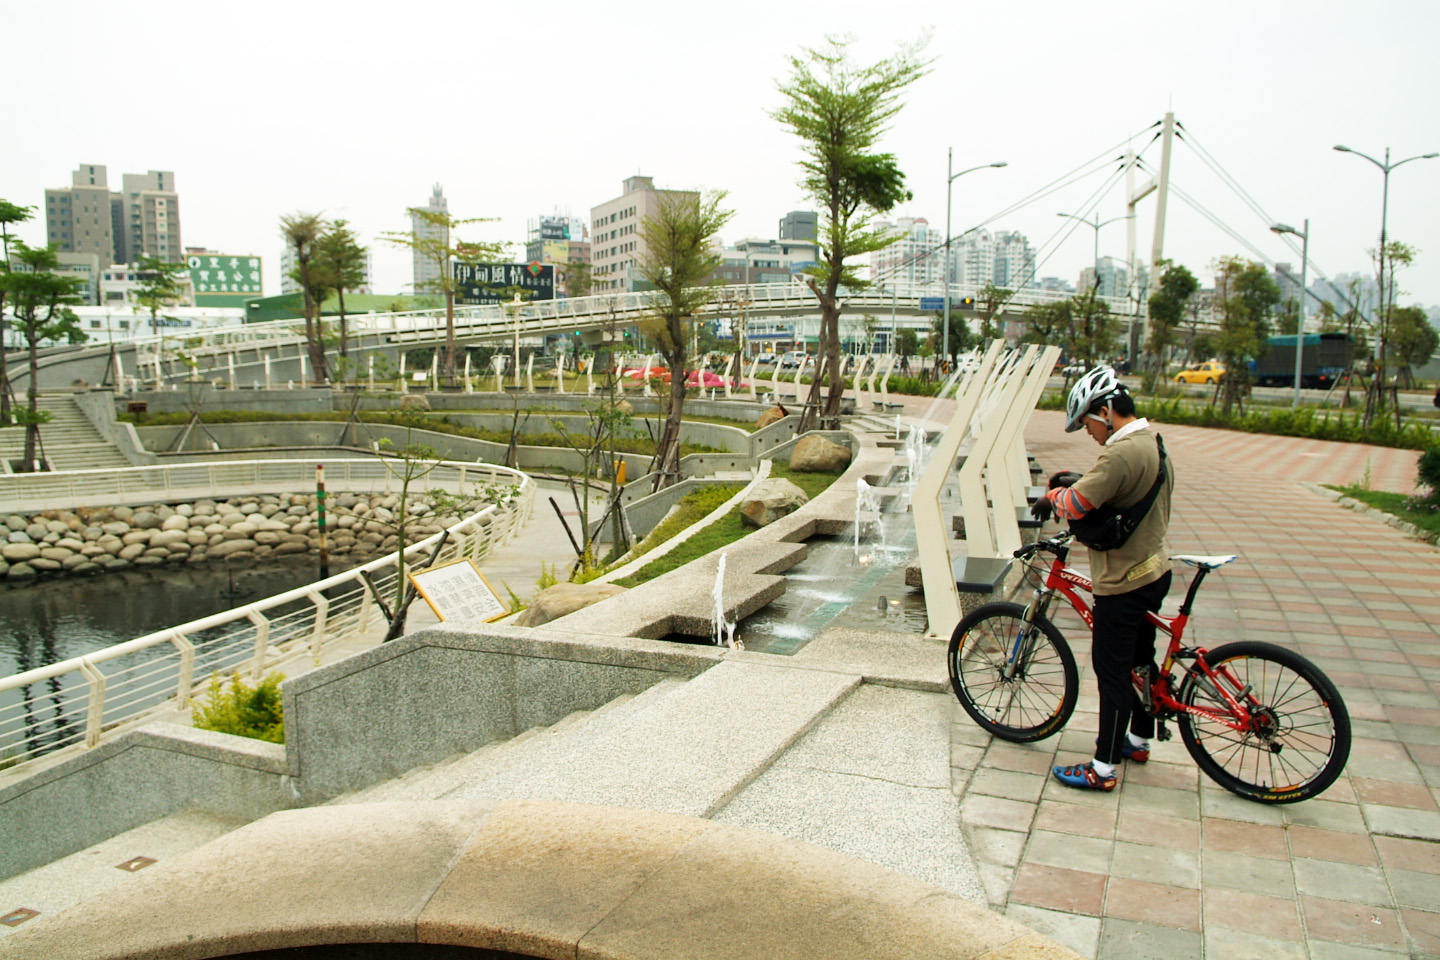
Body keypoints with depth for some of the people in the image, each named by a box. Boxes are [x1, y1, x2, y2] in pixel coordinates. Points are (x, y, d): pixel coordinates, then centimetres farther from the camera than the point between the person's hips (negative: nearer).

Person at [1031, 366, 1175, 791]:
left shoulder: (1122, 453, -25)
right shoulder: (1154, 443, 7)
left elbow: (1077, 504, -27)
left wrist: (1052, 495, -6)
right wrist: (1080, 481, 8)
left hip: (1123, 581, -10)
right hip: (1154, 570, 10)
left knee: (1112, 670, -2)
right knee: (1140, 658, 22)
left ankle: (1104, 768, 7)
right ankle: (1139, 739, 39)